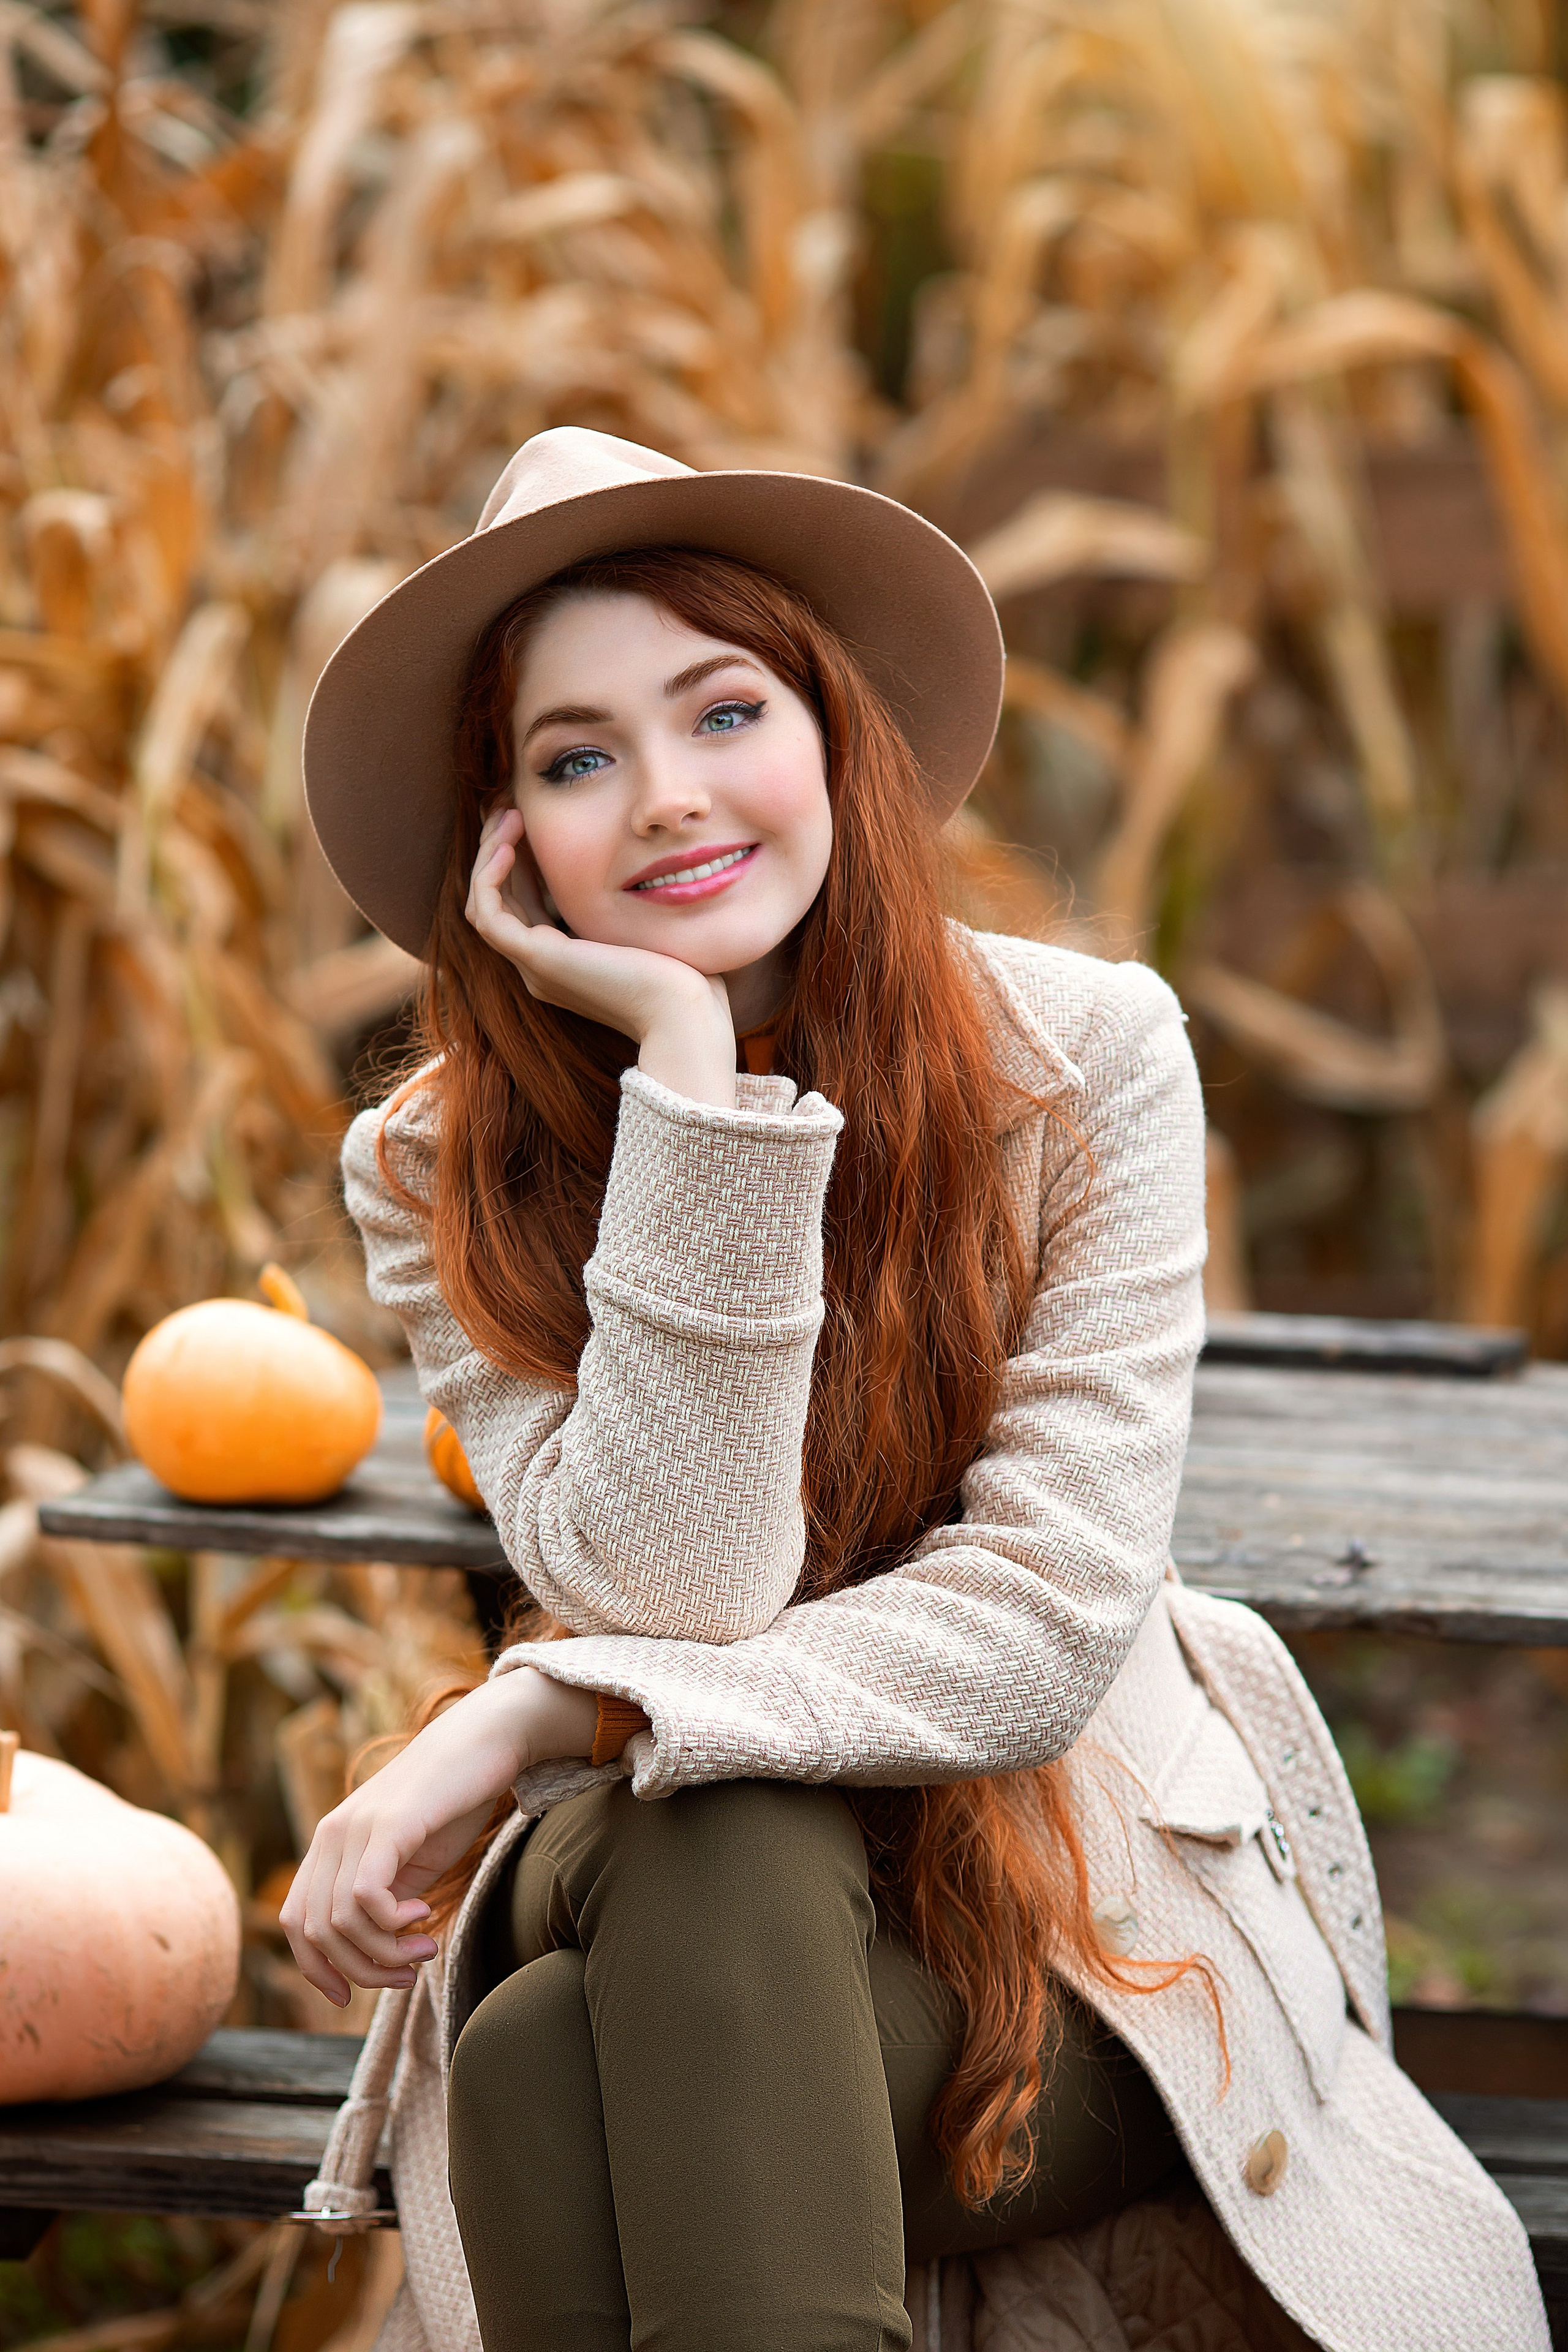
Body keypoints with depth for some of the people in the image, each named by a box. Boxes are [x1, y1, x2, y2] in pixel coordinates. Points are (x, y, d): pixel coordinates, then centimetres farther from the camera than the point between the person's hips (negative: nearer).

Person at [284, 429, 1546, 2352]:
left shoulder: (1086, 1056, -10)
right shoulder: (433, 1173, -6)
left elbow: (1049, 1617, -16)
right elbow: (669, 1597, -20)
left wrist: (523, 1724, -22)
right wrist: (689, 1063, -23)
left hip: (1077, 1909, -2)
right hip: (673, 1901, 2)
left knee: (555, 2073, -32)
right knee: (732, 1832, -35)